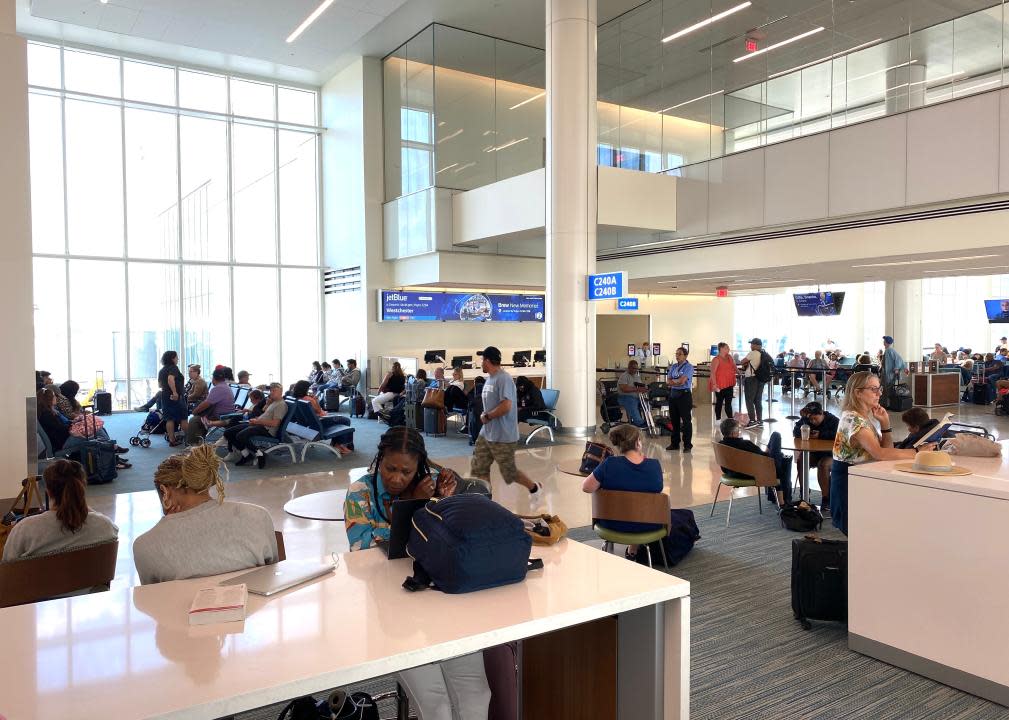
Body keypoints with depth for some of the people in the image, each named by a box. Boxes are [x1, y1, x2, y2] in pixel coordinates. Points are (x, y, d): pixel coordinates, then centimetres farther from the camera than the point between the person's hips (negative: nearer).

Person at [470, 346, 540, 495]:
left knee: (509, 473, 4)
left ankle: (534, 489, 27)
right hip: (486, 434, 9)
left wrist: (487, 416, -16)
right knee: (478, 469, 6)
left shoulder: (504, 379, -18)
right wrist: (484, 415, 3)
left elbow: (506, 406, -27)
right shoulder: (490, 379, 11)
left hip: (503, 437, -9)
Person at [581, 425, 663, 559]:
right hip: (648, 526, 2)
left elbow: (586, 487, -14)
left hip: (614, 525, -1)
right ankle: (633, 551, 45)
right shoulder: (655, 465, -12)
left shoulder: (610, 464, -20)